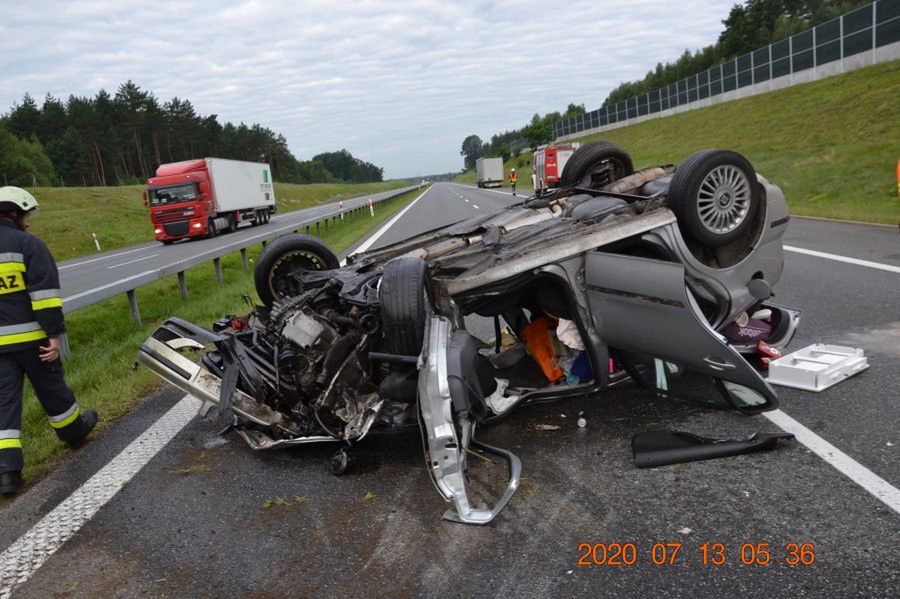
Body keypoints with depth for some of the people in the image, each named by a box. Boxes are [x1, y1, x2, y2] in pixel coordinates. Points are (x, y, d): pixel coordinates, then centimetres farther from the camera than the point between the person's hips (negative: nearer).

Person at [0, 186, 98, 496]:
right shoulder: (27, 243, -8)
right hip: (31, 336, -4)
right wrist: (55, 334, -16)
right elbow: (44, 293, -16)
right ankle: (74, 430, 36)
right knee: (51, 388, 14)